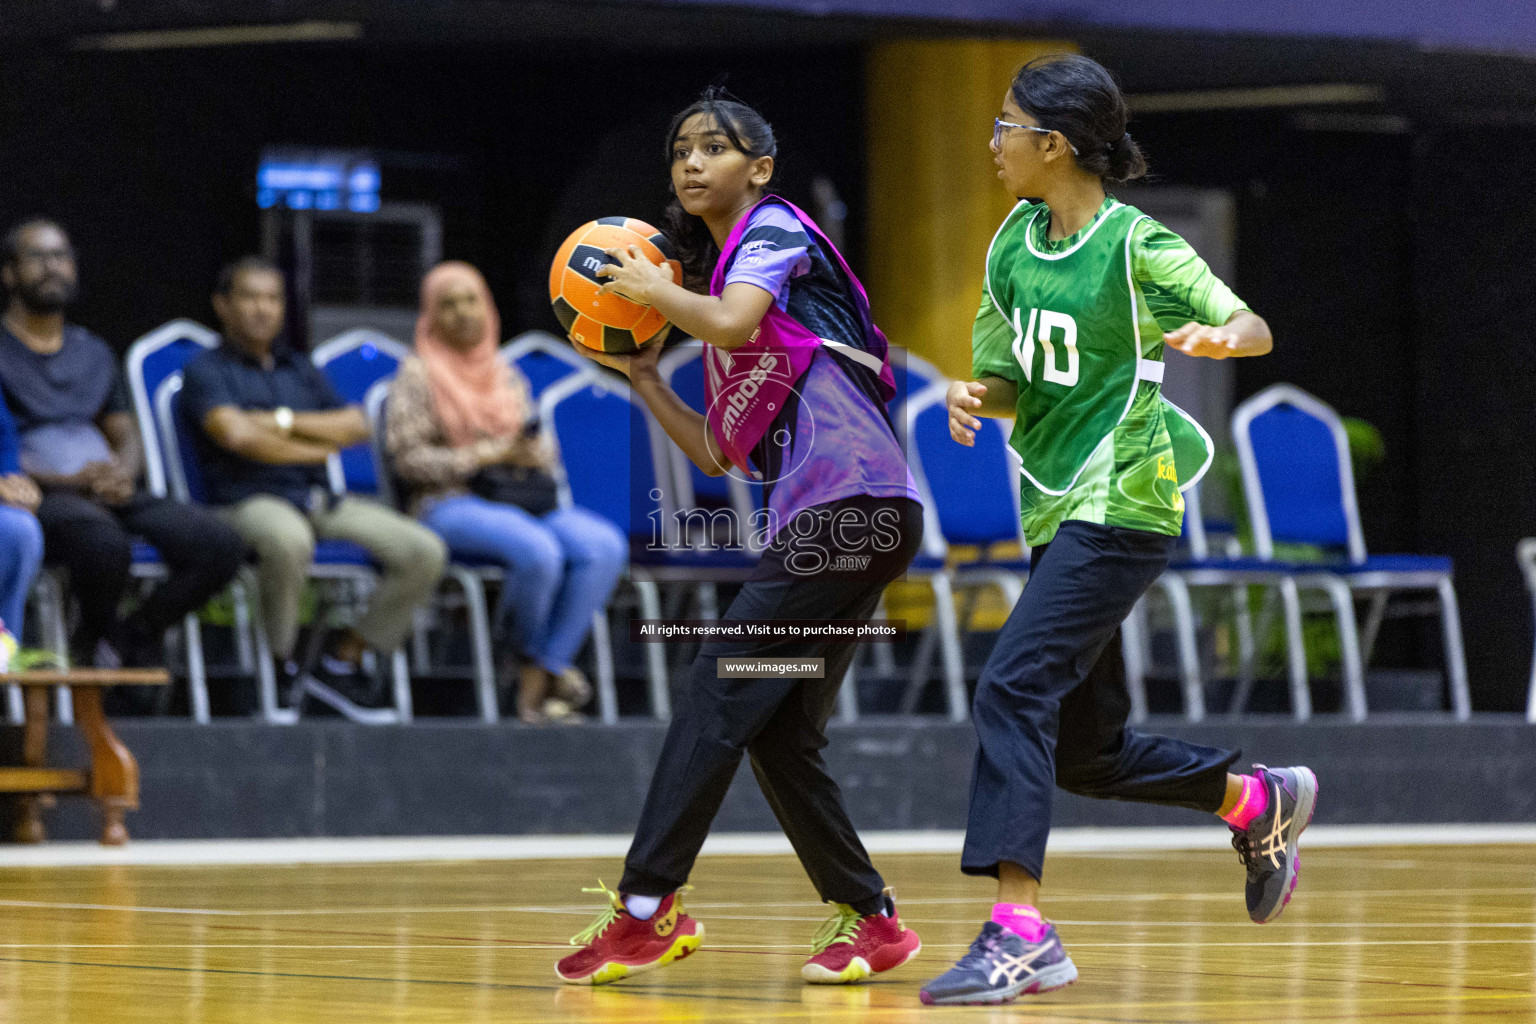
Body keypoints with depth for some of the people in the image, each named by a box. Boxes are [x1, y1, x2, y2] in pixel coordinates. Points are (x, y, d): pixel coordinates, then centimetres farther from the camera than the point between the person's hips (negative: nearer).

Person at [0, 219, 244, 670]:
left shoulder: (93, 353, 25)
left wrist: (124, 473, -2)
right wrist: (65, 480, -16)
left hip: (110, 495, 6)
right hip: (38, 497, -6)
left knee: (221, 545, -20)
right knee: (104, 540, -40)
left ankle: (135, 634, -2)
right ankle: (97, 634, -9)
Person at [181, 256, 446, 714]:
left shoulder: (300, 369, 25)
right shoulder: (206, 370, 6)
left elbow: (355, 426, 11)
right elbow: (237, 434, -12)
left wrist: (285, 422, -2)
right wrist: (316, 449, 0)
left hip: (320, 500, 6)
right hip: (250, 501, -6)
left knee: (424, 551, -14)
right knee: (288, 540, -44)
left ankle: (344, 655, -1)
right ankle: (278, 662, -20)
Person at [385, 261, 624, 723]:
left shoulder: (506, 374, 21)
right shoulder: (417, 375, 4)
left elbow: (543, 449, 21)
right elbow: (406, 458, -6)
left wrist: (533, 453, -5)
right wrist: (485, 456, -13)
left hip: (521, 500, 6)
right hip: (449, 505, -6)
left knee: (605, 546, -24)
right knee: (538, 551, -36)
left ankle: (535, 683, -25)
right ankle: (536, 657, -5)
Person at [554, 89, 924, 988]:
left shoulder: (776, 230, 2)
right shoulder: (717, 273, 25)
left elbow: (732, 320, -20)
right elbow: (718, 453, 24)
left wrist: (651, 287, -3)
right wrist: (641, 374, 18)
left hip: (854, 500, -9)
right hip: (819, 520, 9)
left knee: (720, 691, -12)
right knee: (779, 734, 7)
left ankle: (648, 908, -14)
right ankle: (870, 922, 12)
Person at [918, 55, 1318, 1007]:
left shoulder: (1137, 244, -10)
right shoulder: (1016, 242, 10)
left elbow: (1254, 329, -10)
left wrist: (1219, 338, -33)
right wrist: (975, 395, -7)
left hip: (1121, 504, -8)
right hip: (1058, 507, 8)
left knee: (1014, 687, -21)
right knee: (1084, 746, 13)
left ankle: (1021, 932, -24)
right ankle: (1261, 801, 35)